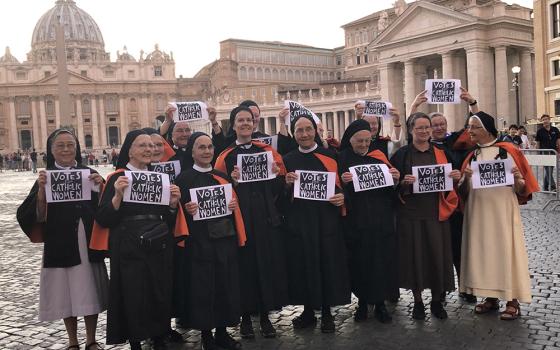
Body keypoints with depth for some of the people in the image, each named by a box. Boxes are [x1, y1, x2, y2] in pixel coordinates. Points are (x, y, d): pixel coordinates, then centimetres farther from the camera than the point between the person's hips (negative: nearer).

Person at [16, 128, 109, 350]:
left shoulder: (90, 174, 5)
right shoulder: (45, 178, 0)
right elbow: (36, 217, -7)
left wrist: (100, 187, -14)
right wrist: (41, 190, -20)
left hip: (89, 244, 1)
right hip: (60, 247, -1)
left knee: (90, 293, 7)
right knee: (66, 294, 7)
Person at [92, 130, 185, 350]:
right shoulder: (117, 178, -4)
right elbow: (103, 220, -10)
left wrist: (173, 203, -6)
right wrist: (117, 195, -25)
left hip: (159, 249, 5)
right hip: (130, 251, -4)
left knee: (161, 296, 7)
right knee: (134, 298, 0)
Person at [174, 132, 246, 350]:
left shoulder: (222, 177, 13)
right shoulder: (184, 179, -2)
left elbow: (233, 205, 17)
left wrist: (234, 205, -4)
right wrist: (186, 210, -23)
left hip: (225, 241, 5)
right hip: (199, 243, -5)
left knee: (226, 286, 8)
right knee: (202, 289, 0)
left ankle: (222, 332, 22)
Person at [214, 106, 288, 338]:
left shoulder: (267, 151, 9)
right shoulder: (226, 156, 3)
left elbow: (280, 187, 10)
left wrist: (276, 174, -10)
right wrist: (232, 181, -17)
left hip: (266, 217, 2)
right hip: (239, 218, -2)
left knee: (268, 263, 5)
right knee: (245, 264, 3)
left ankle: (265, 315, 19)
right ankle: (246, 316, 18)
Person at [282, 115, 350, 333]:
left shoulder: (330, 156, 4)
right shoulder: (287, 160, 7)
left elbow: (342, 185, 6)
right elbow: (282, 195, 8)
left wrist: (342, 196, -14)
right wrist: (287, 184, -12)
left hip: (326, 220, -1)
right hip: (298, 222, 1)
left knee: (328, 263, 4)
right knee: (302, 264, 5)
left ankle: (326, 312, 19)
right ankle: (308, 311, 21)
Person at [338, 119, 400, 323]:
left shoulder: (379, 157, 8)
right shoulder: (342, 159, 1)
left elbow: (392, 189, 10)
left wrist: (395, 178, -11)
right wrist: (342, 182, -23)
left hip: (381, 220, 2)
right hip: (355, 220, -2)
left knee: (382, 259, 3)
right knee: (359, 260, 4)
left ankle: (380, 302, 16)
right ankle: (362, 302, 20)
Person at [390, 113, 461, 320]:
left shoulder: (440, 153, 9)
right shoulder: (402, 154, 0)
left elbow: (449, 180, 14)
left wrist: (455, 177, -7)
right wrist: (403, 182, -21)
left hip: (435, 212, 2)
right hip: (411, 213, -2)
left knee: (438, 254, 4)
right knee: (414, 255, 2)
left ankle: (437, 301, 20)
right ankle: (418, 301, 17)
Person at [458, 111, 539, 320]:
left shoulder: (507, 151, -5)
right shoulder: (471, 156, 8)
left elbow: (521, 189, -2)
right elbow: (464, 191, 8)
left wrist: (518, 179, -24)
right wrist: (466, 178, -12)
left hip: (502, 210, -4)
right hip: (478, 211, 5)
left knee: (505, 250, 0)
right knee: (482, 250, 8)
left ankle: (513, 301, 11)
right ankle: (491, 297, 21)